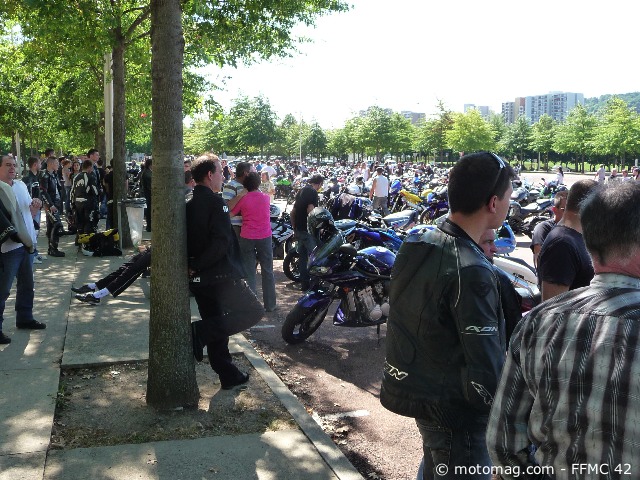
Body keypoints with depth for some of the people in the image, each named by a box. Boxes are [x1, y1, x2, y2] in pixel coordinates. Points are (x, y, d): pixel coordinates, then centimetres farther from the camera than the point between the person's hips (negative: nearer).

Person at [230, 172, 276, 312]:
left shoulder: (242, 199, -6)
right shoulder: (266, 197, 1)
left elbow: (230, 214, -3)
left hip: (247, 238, -1)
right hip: (265, 237, 2)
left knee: (249, 272, 5)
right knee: (267, 271, 10)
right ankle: (270, 304, 15)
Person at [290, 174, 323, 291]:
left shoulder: (301, 191, 16)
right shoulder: (313, 192, -12)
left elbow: (293, 212, 19)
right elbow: (310, 210, -22)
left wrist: (294, 228, 23)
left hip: (299, 229, 9)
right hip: (308, 229, -9)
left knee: (303, 256, 13)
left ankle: (304, 283, 17)